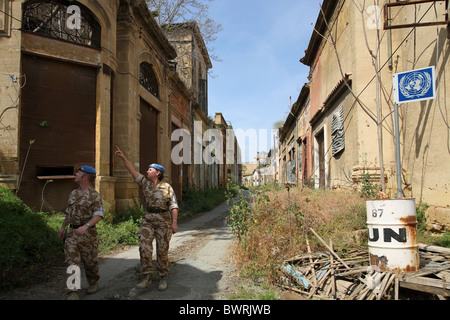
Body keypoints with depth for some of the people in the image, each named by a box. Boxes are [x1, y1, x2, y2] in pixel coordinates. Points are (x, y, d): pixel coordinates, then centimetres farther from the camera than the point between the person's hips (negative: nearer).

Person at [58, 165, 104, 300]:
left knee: (90, 261, 8)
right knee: (72, 262, -3)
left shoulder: (94, 195, -10)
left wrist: (86, 226, -32)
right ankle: (73, 292, 0)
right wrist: (63, 228, 24)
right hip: (72, 233, 5)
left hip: (87, 233, -5)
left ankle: (93, 283, 33)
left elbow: (98, 215, -18)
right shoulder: (73, 194, 13)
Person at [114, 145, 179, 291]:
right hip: (147, 220, 3)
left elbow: (173, 206, -8)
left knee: (162, 251, 3)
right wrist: (123, 157, -13)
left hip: (164, 222, -3)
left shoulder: (167, 187, -4)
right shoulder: (145, 184, 5)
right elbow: (133, 172, -4)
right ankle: (147, 278, 2)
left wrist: (174, 222, -18)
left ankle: (163, 279, 17)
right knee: (144, 248, -8)